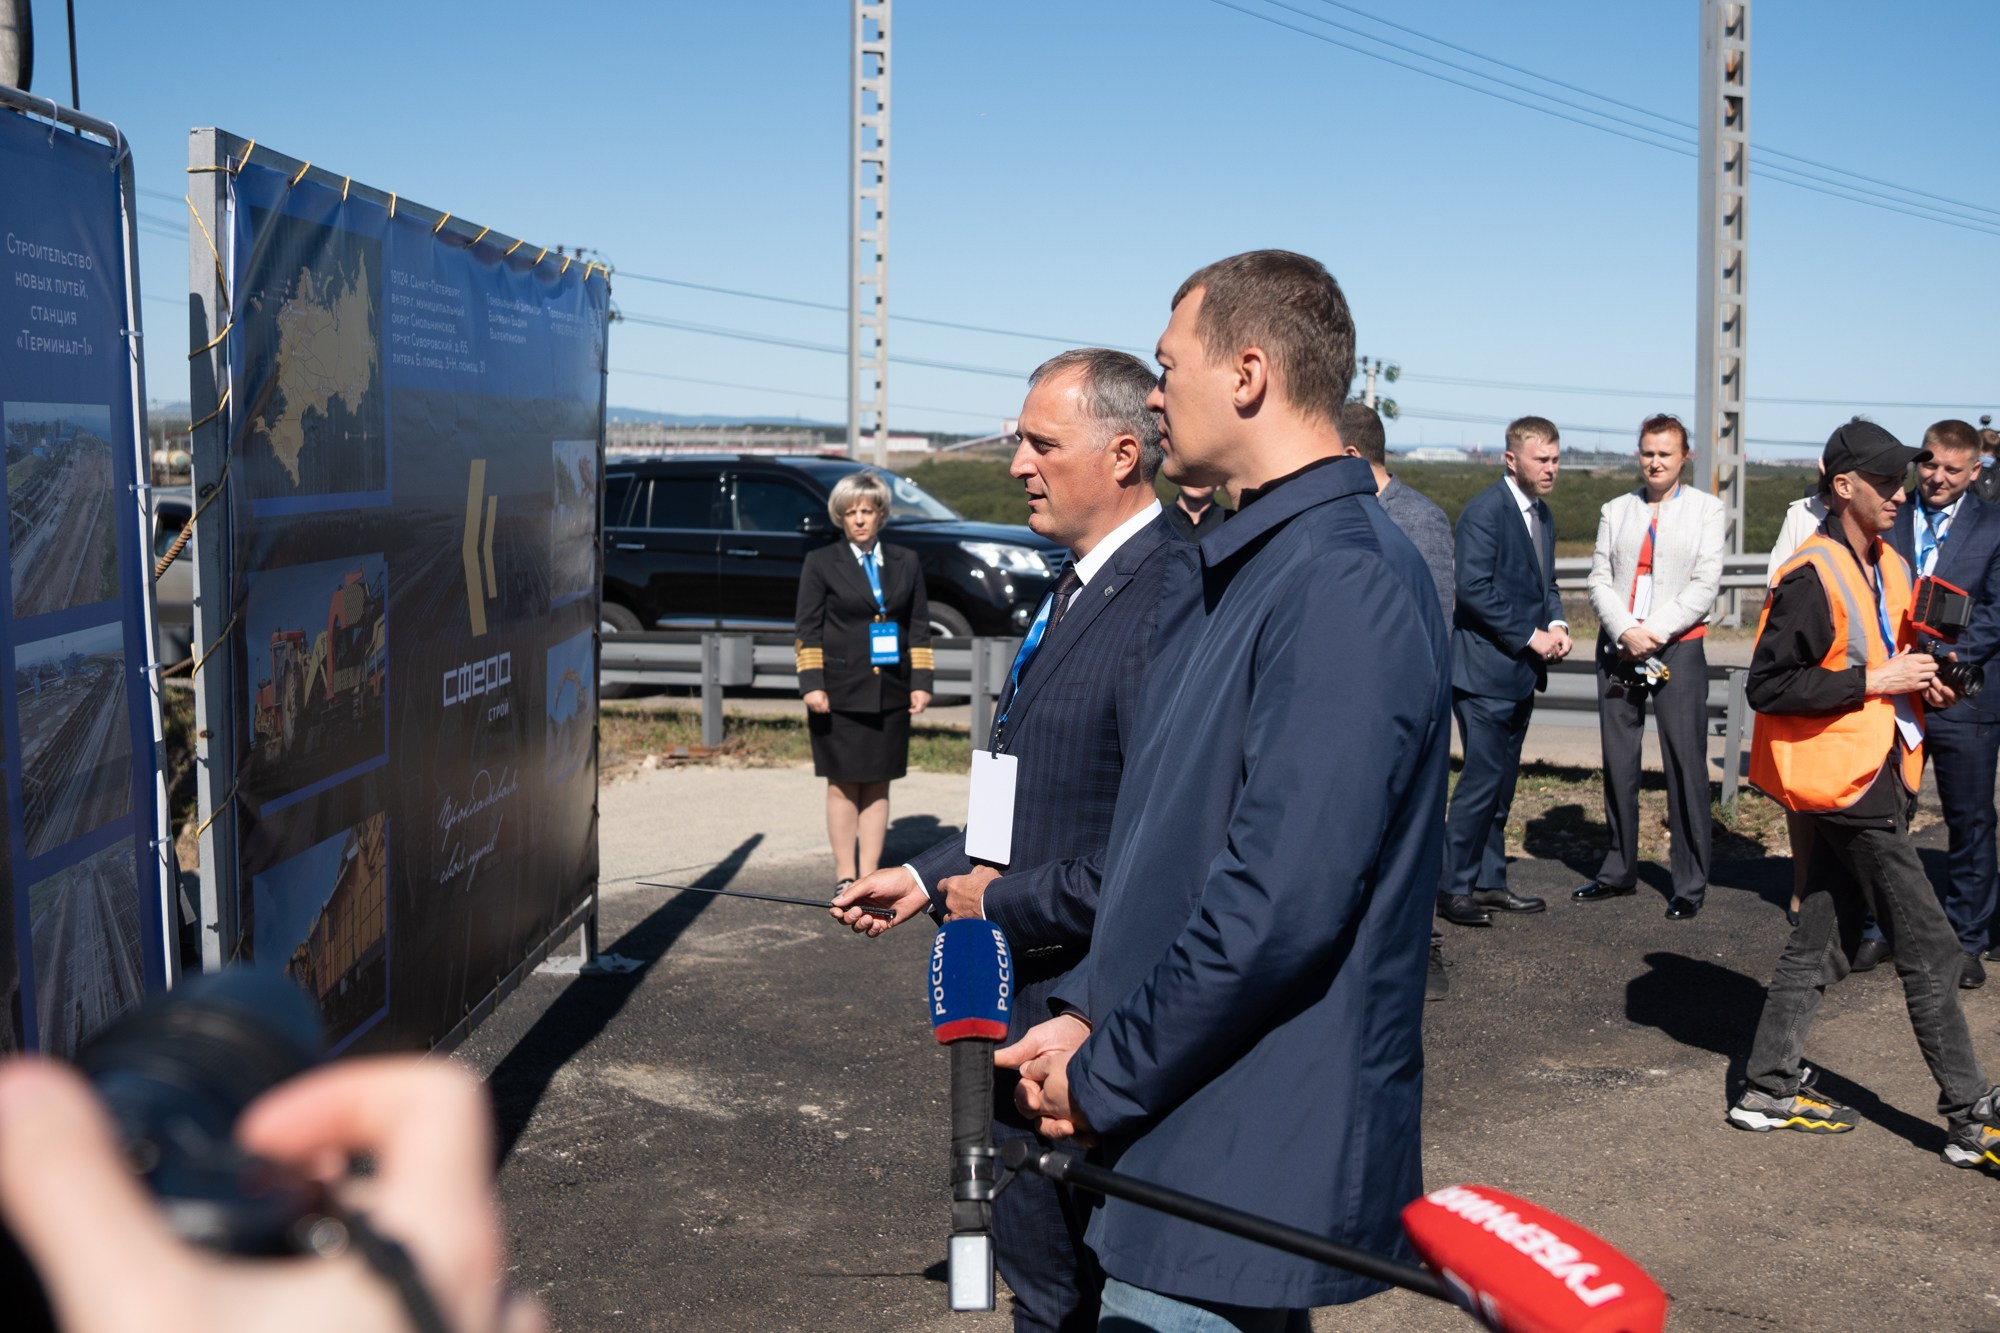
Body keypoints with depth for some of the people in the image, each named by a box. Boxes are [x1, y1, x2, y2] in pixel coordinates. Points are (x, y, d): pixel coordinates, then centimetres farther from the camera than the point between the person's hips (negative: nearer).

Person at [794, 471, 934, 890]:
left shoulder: (906, 563, 11)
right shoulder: (821, 563, 4)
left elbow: (920, 627, 12)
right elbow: (808, 630, 1)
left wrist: (921, 682, 5)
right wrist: (812, 684, -8)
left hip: (890, 693, 3)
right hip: (840, 692, -2)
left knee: (878, 786, 4)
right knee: (843, 785, -1)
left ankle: (869, 875, 8)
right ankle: (845, 876, 5)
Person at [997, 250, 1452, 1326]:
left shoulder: (1344, 583, -21)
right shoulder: (1243, 569, 12)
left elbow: (1281, 901, -27)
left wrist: (1104, 1077, -16)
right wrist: (1090, 1013, 4)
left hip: (1245, 1170, -10)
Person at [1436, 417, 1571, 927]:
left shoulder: (1542, 513, 15)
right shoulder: (1485, 510, -14)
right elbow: (1474, 588, -21)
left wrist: (1557, 625, 3)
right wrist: (1530, 636, -18)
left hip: (1520, 672, 9)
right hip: (1486, 668, -9)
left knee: (1501, 782, 14)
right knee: (1481, 780, -8)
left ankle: (1488, 881, 22)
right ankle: (1453, 888, 0)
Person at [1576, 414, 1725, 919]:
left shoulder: (1705, 508, 4)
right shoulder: (1616, 510, 12)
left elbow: (1705, 584, -3)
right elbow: (1600, 581, 7)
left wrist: (1654, 632, -13)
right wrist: (1625, 631, -10)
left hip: (1677, 648, -3)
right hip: (1618, 648, 3)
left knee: (1685, 764, -5)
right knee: (1618, 763, 7)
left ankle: (1690, 884, 3)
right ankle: (1619, 871, 18)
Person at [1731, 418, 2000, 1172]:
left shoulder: (1887, 568, 13)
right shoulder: (1812, 578, -17)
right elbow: (1769, 687, -21)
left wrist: (1918, 683, 5)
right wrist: (1871, 681, -20)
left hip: (1870, 778, 9)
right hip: (1847, 779, -9)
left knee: (1822, 941, 13)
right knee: (1928, 948, -4)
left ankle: (1769, 1090, 21)